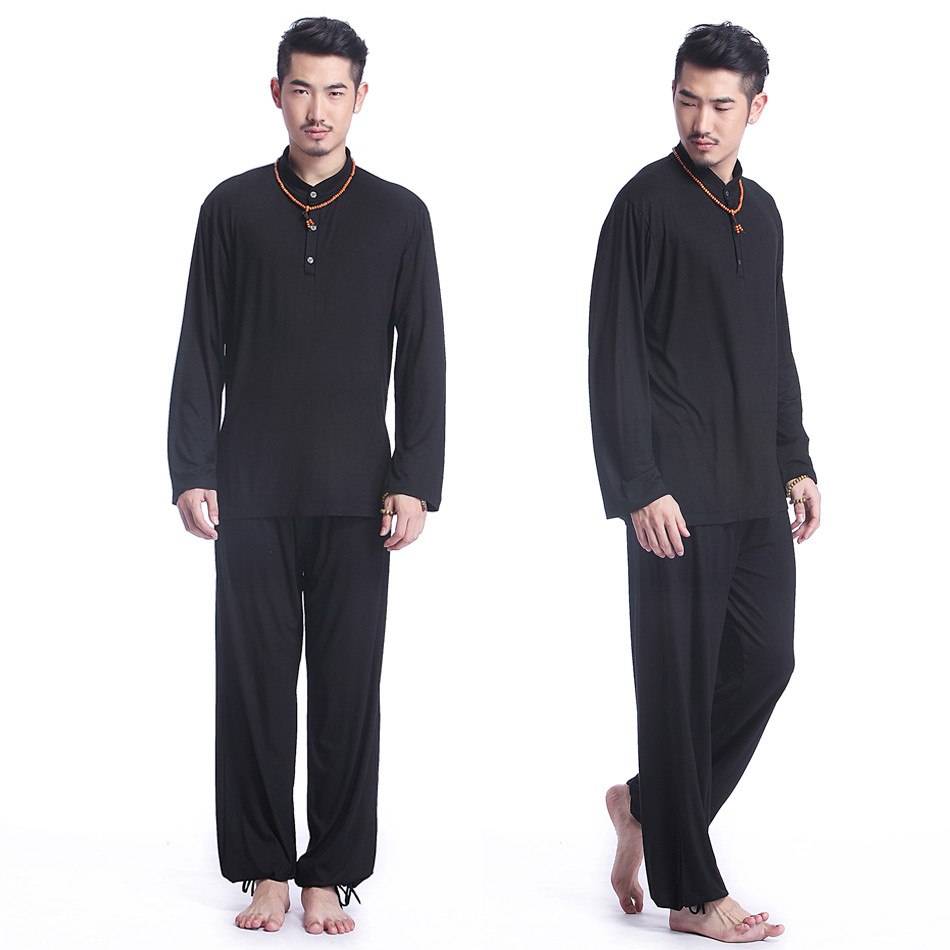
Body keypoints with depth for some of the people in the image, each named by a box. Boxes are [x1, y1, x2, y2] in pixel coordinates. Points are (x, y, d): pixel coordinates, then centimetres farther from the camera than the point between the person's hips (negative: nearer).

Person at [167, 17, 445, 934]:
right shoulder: (233, 207, 7)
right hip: (251, 489, 0)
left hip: (355, 493, 0)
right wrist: (191, 472, -1)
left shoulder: (398, 215, 6)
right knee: (254, 679, 3)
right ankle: (265, 870, 14)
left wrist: (415, 481, -3)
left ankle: (330, 875, 12)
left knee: (348, 685, 2)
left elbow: (422, 357, 5)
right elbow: (200, 351, 6)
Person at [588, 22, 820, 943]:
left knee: (765, 659, 6)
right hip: (679, 493, -7)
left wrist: (796, 464, 15)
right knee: (680, 679, -1)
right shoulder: (646, 204, -8)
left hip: (755, 490, 7)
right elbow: (615, 360, -11)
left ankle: (648, 801, 26)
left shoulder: (761, 212, 14)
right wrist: (641, 488, -16)